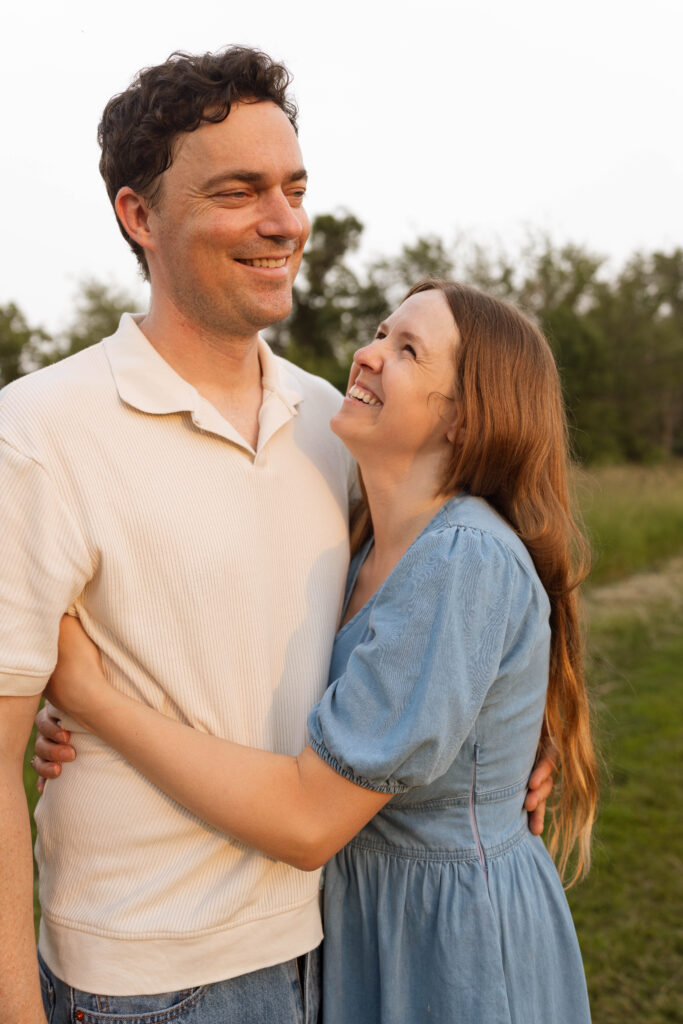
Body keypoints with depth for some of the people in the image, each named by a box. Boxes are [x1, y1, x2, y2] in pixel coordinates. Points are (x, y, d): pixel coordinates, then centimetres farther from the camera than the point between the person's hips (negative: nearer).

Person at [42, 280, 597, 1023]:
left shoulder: (469, 563, -28)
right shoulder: (380, 550, 0)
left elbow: (307, 822, -27)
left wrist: (88, 694, -22)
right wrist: (79, 722, -8)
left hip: (462, 944, -7)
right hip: (373, 916, 7)